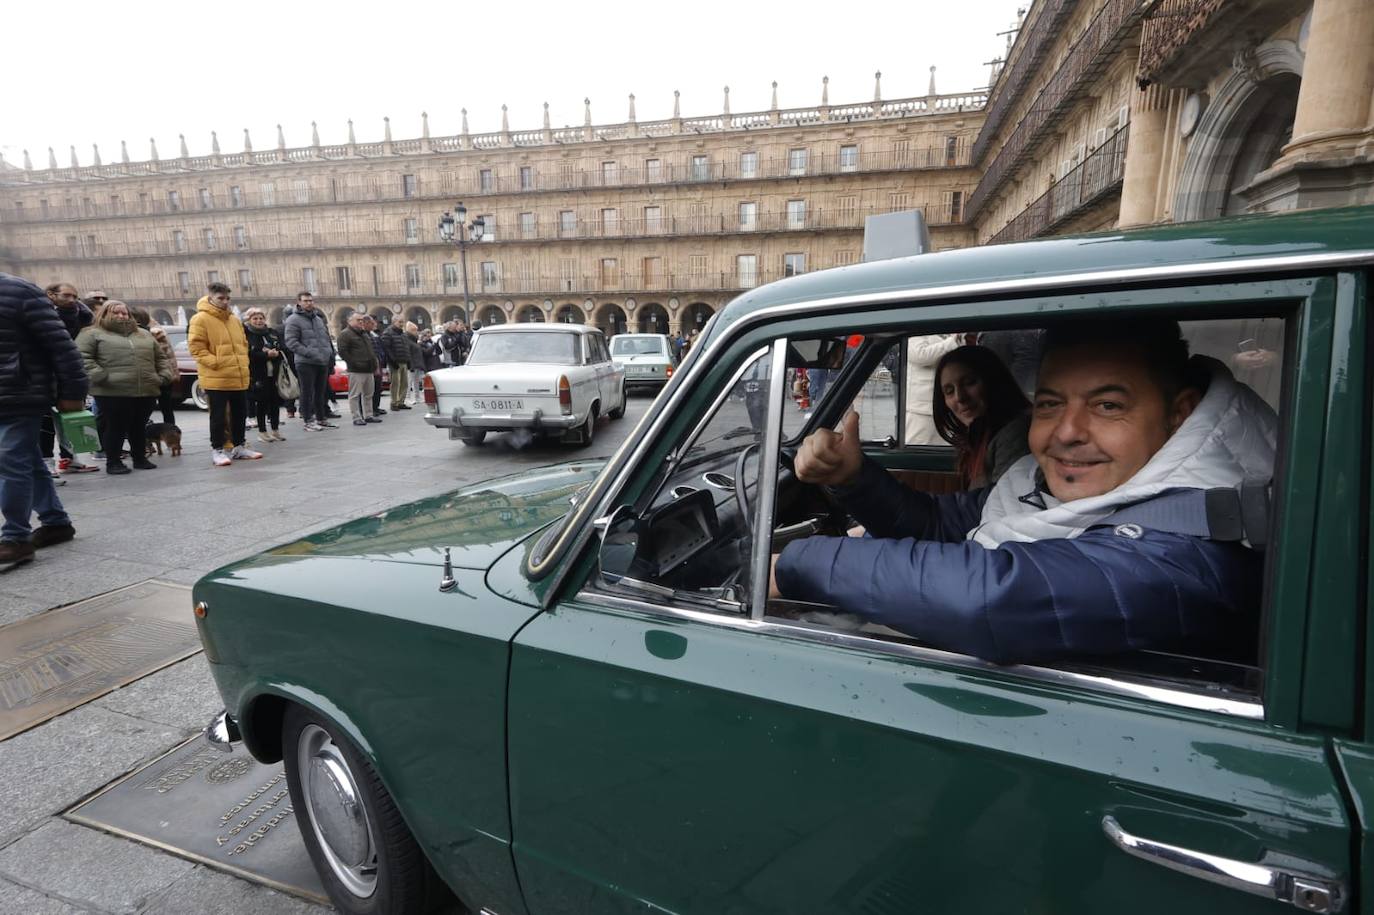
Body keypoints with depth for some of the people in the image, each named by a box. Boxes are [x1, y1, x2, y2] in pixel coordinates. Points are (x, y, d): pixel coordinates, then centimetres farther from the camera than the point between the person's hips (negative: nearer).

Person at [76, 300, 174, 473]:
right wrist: (100, 376, -14)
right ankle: (113, 462, 9)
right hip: (113, 393, -4)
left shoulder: (144, 335, 22)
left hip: (147, 391, 5)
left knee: (139, 427, 12)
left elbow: (161, 357, 23)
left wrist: (163, 376, 8)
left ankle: (140, 458, 23)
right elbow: (82, 357, -5)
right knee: (116, 427, -2)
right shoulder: (92, 334, 5)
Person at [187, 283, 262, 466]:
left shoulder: (235, 319, 15)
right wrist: (214, 362, -17)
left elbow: (243, 343, 22)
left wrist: (243, 363, 10)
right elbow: (196, 347, -10)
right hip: (216, 378, -7)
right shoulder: (200, 319, -6)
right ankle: (217, 450, 6)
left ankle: (239, 447, 23)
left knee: (240, 414, 12)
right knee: (218, 416, -2)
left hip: (239, 377, 7)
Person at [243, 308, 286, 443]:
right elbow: (250, 354, -13)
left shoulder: (272, 333, 15)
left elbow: (282, 348, 10)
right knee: (261, 403, 0)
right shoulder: (246, 334, -2)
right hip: (258, 375, -4)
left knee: (275, 402, 8)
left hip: (274, 374, 5)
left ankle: (275, 429, 19)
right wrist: (266, 354, -20)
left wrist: (276, 353, -11)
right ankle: (262, 432, 9)